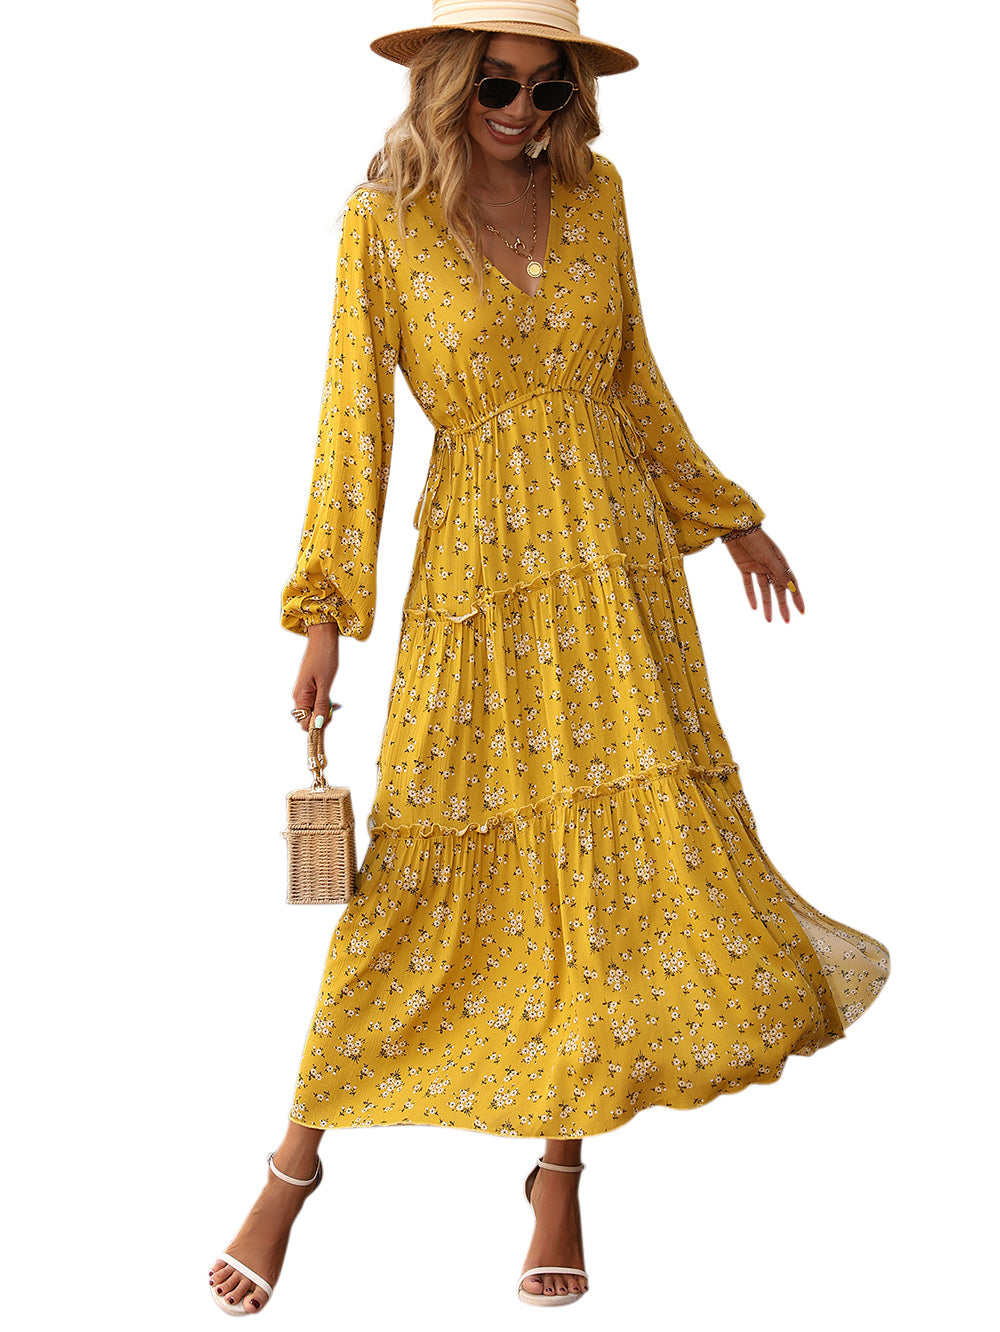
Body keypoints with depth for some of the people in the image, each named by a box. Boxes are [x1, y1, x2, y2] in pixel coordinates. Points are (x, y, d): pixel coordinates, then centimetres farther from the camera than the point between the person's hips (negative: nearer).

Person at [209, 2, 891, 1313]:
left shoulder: (596, 192, 6)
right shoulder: (386, 216, -4)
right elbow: (354, 412, -7)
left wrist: (731, 520, 20)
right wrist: (326, 611, -12)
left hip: (616, 547, 4)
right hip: (477, 558, -3)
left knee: (615, 840, 2)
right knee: (433, 863, -1)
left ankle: (562, 1169, 15)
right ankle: (298, 1159, 15)